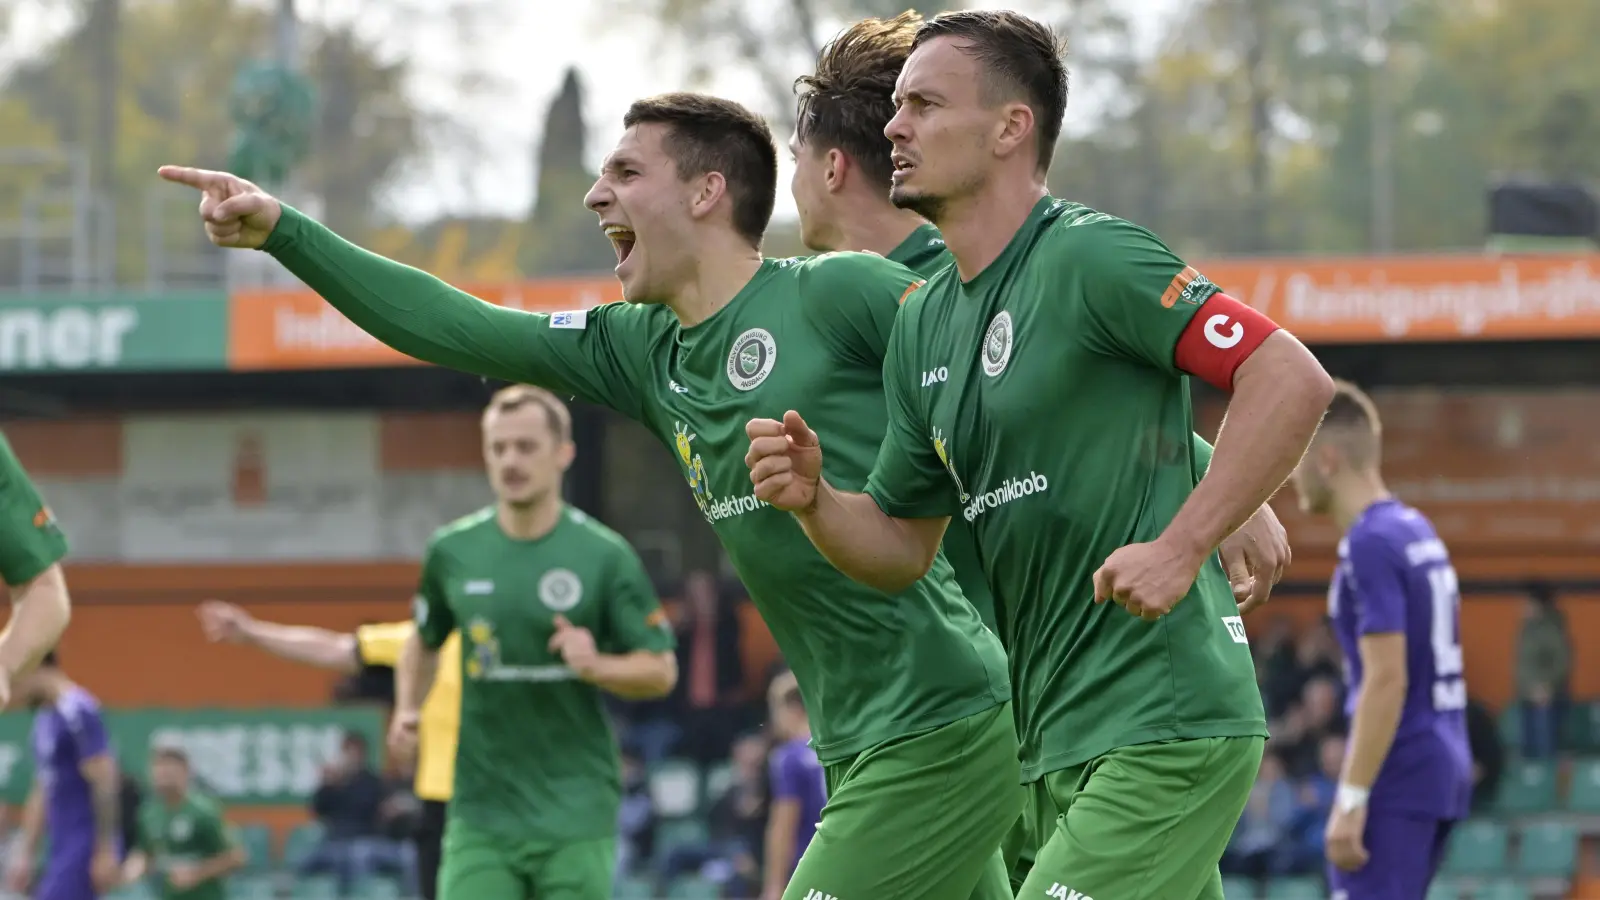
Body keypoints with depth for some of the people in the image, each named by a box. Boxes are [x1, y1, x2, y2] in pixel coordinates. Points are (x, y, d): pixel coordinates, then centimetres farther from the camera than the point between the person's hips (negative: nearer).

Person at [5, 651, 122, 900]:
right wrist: (24, 855, 20)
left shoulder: (78, 712, -13)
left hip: (85, 849, -9)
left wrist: (106, 852, -19)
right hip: (62, 850, 9)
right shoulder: (45, 718, 16)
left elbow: (105, 783, -17)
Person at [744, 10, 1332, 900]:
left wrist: (1181, 548, -22)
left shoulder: (1089, 257, -11)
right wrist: (812, 497, -1)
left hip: (1165, 731, -9)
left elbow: (1294, 379, -17)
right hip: (1061, 742, 9)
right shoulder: (923, 326, 15)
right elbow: (902, 547, 20)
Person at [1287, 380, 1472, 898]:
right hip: (1442, 767, 10)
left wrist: (1351, 800, -22)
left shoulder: (1371, 545, -14)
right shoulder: (1417, 532, 16)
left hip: (1398, 779, -10)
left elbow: (1387, 681, -21)